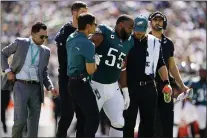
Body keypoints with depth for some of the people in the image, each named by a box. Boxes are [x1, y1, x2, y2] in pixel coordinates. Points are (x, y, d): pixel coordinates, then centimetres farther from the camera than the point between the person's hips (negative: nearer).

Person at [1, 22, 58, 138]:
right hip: (21, 85, -4)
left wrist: (50, 87, 2)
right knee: (20, 119, -13)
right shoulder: (20, 43, 2)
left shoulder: (46, 51, 11)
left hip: (36, 88, 4)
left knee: (34, 122, 3)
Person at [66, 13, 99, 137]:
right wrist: (95, 65, 2)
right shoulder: (88, 44, -18)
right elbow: (90, 71, -18)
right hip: (82, 84, -9)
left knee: (82, 118, 13)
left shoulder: (70, 39, 8)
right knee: (93, 117, -10)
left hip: (72, 82, 9)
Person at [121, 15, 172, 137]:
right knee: (129, 121, 0)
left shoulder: (155, 43, 7)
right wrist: (123, 85, -11)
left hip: (149, 87, 3)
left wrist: (166, 83, 5)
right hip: (131, 86, -3)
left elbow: (161, 65, 14)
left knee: (149, 121, 9)